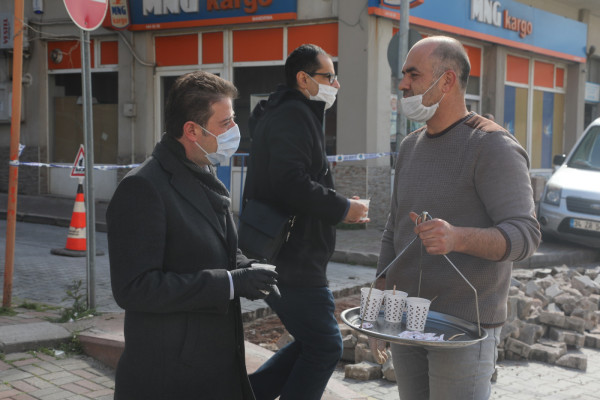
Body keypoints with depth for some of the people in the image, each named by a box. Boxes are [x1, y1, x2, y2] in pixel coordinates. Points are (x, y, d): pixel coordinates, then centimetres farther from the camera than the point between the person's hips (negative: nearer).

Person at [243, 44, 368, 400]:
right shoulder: (294, 116, -13)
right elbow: (292, 183, -26)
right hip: (294, 263, -11)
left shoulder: (283, 114, 21)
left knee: (313, 343, 17)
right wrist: (343, 208, -16)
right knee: (325, 347, 0)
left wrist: (336, 207, 13)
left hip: (279, 258, 11)